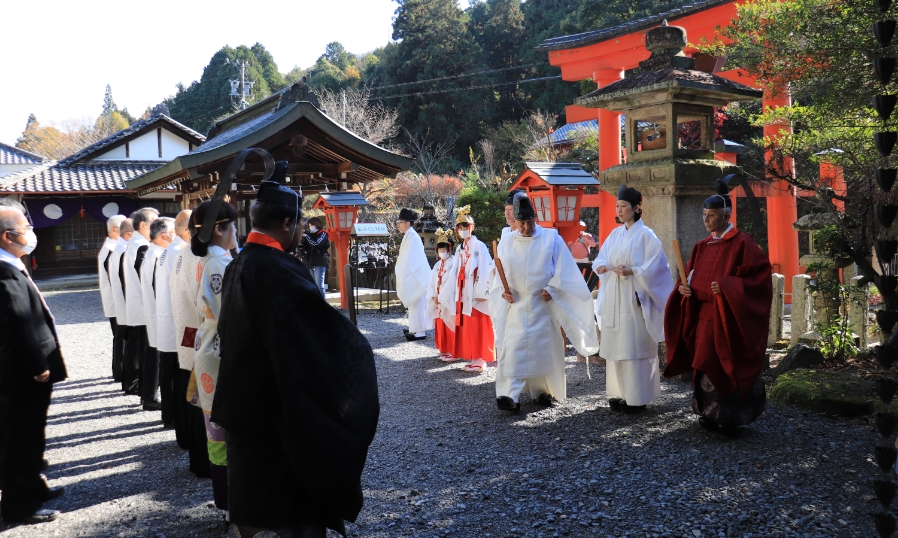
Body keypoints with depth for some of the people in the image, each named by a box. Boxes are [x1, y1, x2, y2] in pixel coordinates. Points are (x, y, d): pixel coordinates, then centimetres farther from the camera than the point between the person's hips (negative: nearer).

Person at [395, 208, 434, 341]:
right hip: (413, 275, 10)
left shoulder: (412, 236, -17)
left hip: (416, 276, -10)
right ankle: (417, 329, 21)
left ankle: (420, 332, -3)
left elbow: (410, 259, -21)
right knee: (415, 303, 14)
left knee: (417, 302, -6)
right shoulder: (409, 236, 13)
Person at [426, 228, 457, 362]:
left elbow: (452, 282, -16)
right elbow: (432, 282, 10)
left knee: (450, 326, -6)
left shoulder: (454, 263, -8)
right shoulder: (437, 265, 15)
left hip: (449, 301, -7)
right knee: (440, 327, 10)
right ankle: (445, 351, 19)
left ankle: (453, 353, -1)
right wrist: (434, 296, -4)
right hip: (438, 301, 7)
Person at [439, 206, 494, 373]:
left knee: (478, 327, -4)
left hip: (476, 293, -7)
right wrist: (445, 294, 14)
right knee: (466, 326, 9)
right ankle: (473, 358, 15)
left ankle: (481, 359, 2)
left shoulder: (479, 246, -7)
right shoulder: (459, 248, 15)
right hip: (463, 293, 7)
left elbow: (485, 270, -13)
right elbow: (455, 272, 16)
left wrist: (480, 292, -19)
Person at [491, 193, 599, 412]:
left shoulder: (551, 239, -2)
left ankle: (543, 391, 21)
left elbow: (563, 269, -3)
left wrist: (551, 289, -12)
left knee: (545, 348, 6)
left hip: (544, 304, -1)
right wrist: (502, 290, -5)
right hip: (516, 304, 1)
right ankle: (510, 394, -12)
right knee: (513, 347, -8)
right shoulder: (506, 243, 5)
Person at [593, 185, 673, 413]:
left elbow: (655, 267, -10)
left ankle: (637, 397, 3)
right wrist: (600, 266, -8)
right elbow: (601, 258, 14)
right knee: (615, 345, 8)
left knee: (634, 347, -4)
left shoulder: (645, 235, -5)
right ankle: (618, 393, 16)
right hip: (613, 299, 7)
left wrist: (633, 271, -23)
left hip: (634, 299, -6)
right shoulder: (615, 234, 13)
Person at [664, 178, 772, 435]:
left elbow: (759, 276, -15)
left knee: (729, 366, -2)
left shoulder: (742, 243, -8)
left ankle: (733, 418, 9)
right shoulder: (702, 247, 12)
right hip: (704, 316, 6)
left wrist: (727, 287, -24)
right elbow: (692, 277, 18)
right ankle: (710, 414, 18)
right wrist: (684, 288, -3)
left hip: (730, 317, -6)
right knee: (705, 364, 7)